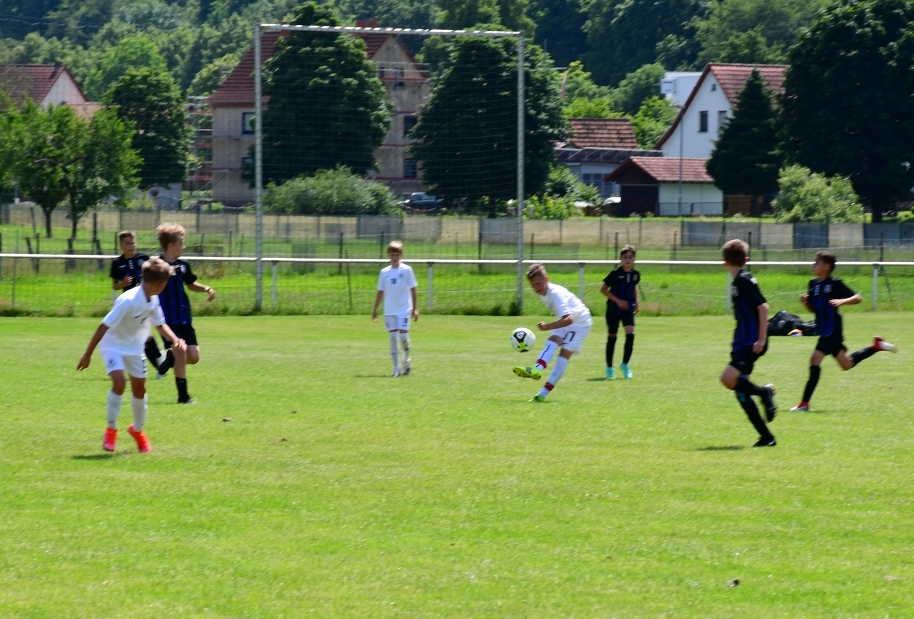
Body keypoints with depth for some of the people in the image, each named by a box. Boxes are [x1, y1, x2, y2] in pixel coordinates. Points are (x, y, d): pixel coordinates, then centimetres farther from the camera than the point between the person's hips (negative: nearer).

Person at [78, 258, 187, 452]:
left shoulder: (153, 300, -8)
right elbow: (104, 327, -28)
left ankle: (138, 430, 36)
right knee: (119, 382, -25)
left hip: (135, 348, 7)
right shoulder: (128, 301, -32)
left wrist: (175, 340, -10)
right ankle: (111, 430, -7)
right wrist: (87, 355, -25)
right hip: (114, 345, -7)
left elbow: (160, 324, 9)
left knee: (139, 388, 12)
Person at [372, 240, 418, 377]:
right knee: (393, 337, 0)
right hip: (389, 310, 3)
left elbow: (413, 289, 0)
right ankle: (396, 368, 3)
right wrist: (375, 309, 10)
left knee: (403, 336, -10)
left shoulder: (406, 270, -3)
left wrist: (415, 308, -2)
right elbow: (380, 292, 11)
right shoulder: (384, 272, 6)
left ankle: (406, 361, 15)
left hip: (404, 309, -3)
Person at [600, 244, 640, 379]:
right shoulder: (615, 274, -15)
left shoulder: (635, 274, -2)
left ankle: (625, 364, 5)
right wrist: (618, 301, -16)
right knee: (612, 336, 6)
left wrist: (636, 302, 9)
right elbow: (603, 289, -11)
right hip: (613, 308, -3)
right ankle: (609, 368, 18)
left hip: (628, 308, 3)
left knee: (630, 334, -13)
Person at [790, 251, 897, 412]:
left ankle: (805, 403, -13)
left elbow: (858, 298, -10)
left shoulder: (835, 284, -12)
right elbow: (813, 309, 19)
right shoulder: (813, 284, 9)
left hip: (832, 330, -9)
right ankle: (876, 346, 36)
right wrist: (805, 301, -2)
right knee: (847, 364, 20)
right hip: (824, 330, 9)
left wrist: (842, 301, -27)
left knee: (815, 360, -16)